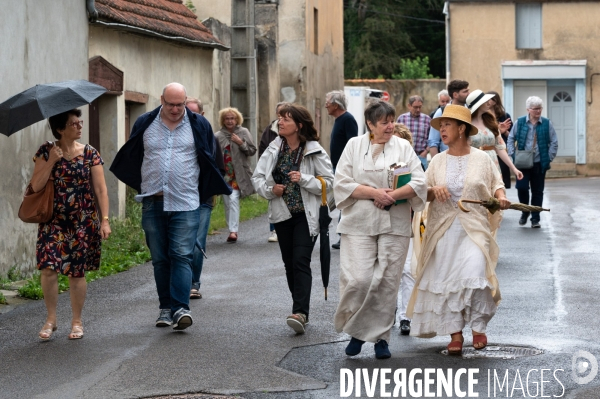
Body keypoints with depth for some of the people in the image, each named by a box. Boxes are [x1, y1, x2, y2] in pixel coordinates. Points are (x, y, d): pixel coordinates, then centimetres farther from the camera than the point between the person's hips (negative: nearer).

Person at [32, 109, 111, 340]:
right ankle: (51, 319, 7)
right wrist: (52, 161, -13)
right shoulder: (46, 152, 1)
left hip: (83, 222, 0)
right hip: (53, 221, 0)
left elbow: (101, 190, -1)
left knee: (76, 271, 3)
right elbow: (35, 186, -4)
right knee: (48, 267, -9)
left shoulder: (89, 154, 0)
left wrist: (104, 220, -8)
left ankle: (77, 321, 16)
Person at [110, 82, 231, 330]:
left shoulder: (199, 125, 4)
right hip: (153, 204, 2)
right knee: (160, 259, 7)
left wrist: (209, 191, 15)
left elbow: (209, 162, 14)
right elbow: (130, 158, 18)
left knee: (182, 256, -11)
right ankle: (166, 307, 15)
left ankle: (180, 308, -16)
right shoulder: (144, 124, 7)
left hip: (185, 204, -2)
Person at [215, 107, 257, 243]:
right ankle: (232, 230, 16)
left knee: (233, 199, -17)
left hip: (238, 175, -3)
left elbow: (252, 150, 2)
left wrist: (241, 143, -12)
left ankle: (233, 230, -18)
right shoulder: (218, 136, 7)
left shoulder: (243, 132, 4)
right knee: (227, 203, 6)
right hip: (223, 174, 3)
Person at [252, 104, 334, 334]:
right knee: (289, 263, 10)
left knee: (301, 261, -15)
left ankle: (300, 313, -23)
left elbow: (328, 182, -5)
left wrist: (304, 179, -19)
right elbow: (257, 177, 9)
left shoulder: (315, 151, -6)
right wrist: (270, 189, -11)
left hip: (306, 215, -5)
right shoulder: (274, 149, 6)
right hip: (282, 213, 5)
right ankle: (302, 309, 21)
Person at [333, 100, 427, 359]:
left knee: (387, 283, 1)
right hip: (359, 223, -1)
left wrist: (392, 195, -13)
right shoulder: (354, 146, 6)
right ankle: (355, 331, 9)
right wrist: (374, 192, -13)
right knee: (358, 279, -11)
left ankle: (381, 337, 12)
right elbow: (342, 182, -2)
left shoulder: (403, 147, 7)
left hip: (395, 225, 1)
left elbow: (418, 183, 0)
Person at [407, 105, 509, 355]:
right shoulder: (438, 162, 9)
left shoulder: (482, 159, 3)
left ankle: (478, 328, -1)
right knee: (445, 278, -1)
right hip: (443, 229, 3)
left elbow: (496, 184, 12)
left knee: (474, 274, -20)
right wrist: (434, 190, -14)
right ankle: (455, 334, 8)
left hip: (474, 228, -3)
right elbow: (422, 192, 8)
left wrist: (501, 198, -9)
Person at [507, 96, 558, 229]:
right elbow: (511, 138, 9)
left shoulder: (547, 124, 0)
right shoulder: (519, 122, 0)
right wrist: (512, 154, -1)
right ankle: (525, 212, 17)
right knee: (522, 187, -9)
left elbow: (554, 143, 4)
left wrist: (549, 158, -3)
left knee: (537, 191, 5)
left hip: (539, 163, 1)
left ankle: (535, 219, 15)